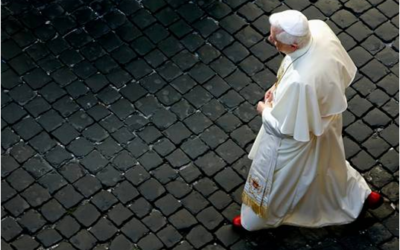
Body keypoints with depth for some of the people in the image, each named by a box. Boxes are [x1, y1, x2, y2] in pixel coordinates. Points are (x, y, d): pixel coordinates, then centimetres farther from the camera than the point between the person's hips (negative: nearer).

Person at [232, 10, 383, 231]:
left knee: (272, 179, 22)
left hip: (300, 136, -7)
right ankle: (362, 195, 64)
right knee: (328, 162, 38)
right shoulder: (319, 28, -26)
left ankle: (256, 219, 53)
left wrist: (266, 111, -7)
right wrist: (280, 87, -2)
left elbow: (283, 127, -30)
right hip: (324, 117, 8)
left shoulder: (298, 82, -48)